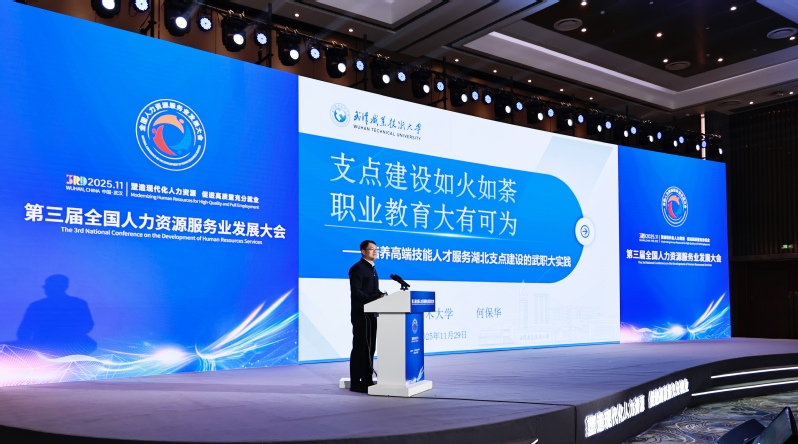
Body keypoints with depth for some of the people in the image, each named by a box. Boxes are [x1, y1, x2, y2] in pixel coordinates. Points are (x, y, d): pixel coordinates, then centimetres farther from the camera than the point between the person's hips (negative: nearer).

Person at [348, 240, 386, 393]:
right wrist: (374, 299, -24)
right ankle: (355, 383, 0)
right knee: (360, 348, -5)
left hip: (371, 313, 9)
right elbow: (356, 292, -20)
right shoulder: (357, 268, -11)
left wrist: (381, 295, 1)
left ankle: (367, 380, 19)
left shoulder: (372, 269, 18)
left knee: (369, 348, 12)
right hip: (361, 314, -9)